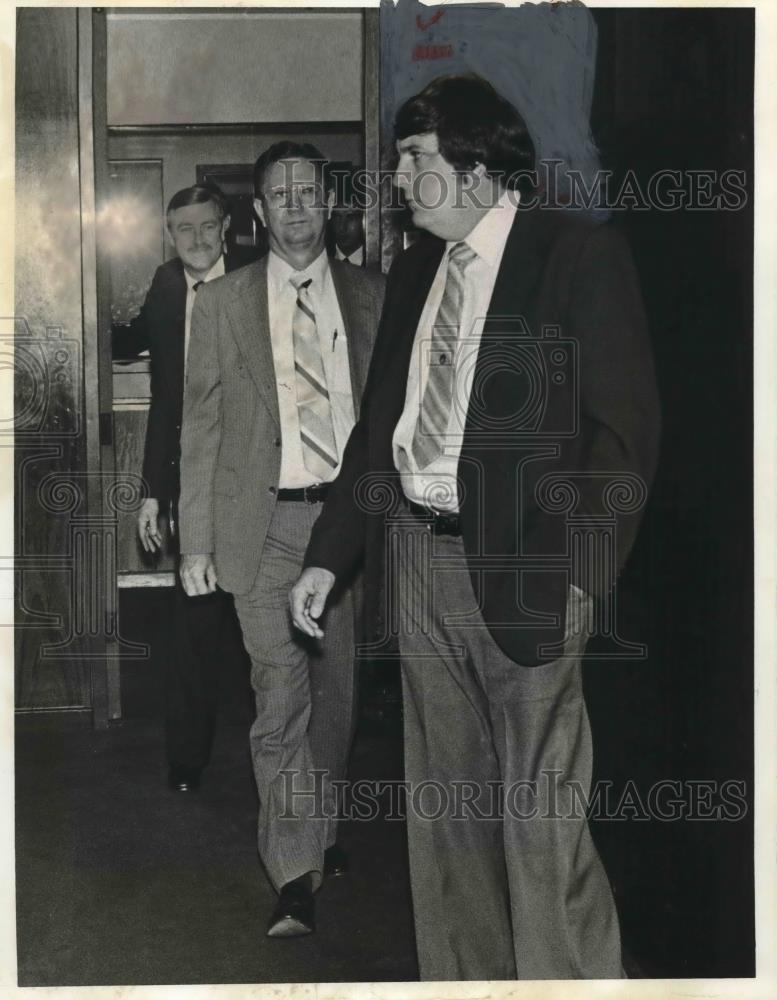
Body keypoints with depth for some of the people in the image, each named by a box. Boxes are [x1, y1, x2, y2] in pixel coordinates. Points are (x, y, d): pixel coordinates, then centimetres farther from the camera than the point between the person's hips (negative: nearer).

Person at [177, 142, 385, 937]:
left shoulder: (369, 297, 6)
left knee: (335, 691, 13)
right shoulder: (222, 305, 2)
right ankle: (295, 873, 1)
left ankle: (319, 833, 32)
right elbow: (201, 429, 2)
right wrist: (196, 540, -2)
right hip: (266, 521, -2)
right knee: (281, 696, -7)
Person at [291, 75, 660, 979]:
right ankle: (461, 979, 27)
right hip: (417, 556, 6)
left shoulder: (580, 254, -4)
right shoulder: (414, 269, 15)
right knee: (445, 807, 13)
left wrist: (577, 570, -17)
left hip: (520, 566, -6)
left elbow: (624, 429, -8)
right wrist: (327, 558, 15)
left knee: (539, 814, -4)